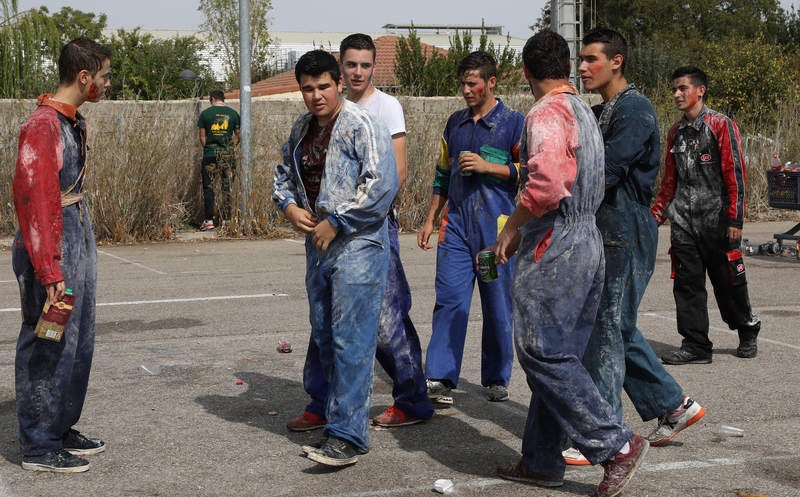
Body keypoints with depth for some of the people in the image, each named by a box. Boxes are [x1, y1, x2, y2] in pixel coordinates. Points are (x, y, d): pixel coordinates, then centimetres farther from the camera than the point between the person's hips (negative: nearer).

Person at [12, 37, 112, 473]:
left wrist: (84, 248, 17)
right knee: (47, 349, -2)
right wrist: (50, 271, -22)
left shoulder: (76, 123, 13)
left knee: (78, 343, 16)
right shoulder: (43, 126, -17)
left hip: (79, 240, 10)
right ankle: (39, 448, 7)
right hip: (51, 247, -10)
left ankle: (61, 430, 28)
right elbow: (33, 201, -21)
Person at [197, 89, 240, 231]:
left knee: (208, 187, 3)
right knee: (227, 188, 5)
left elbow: (202, 136, 2)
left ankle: (208, 220, -2)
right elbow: (237, 135, 8)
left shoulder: (205, 113, 0)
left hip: (210, 155, -1)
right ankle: (226, 220, 4)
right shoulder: (233, 113, 4)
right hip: (228, 155, 1)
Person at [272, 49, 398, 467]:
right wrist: (288, 205, 5)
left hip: (357, 246, -9)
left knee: (351, 340, -11)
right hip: (318, 246, 9)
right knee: (324, 337, 14)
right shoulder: (301, 129, 13)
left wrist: (335, 222, -16)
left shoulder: (362, 126, -12)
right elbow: (284, 173, 27)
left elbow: (382, 184, -20)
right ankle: (337, 421, 25)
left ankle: (348, 436, -10)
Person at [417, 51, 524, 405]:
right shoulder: (455, 123, 16)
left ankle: (497, 378, 15)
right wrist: (430, 220, 19)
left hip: (496, 228, -3)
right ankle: (440, 379, -6)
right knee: (449, 300, -5)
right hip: (456, 225, 4)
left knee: (498, 306, 3)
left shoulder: (514, 123, 0)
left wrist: (488, 166, -13)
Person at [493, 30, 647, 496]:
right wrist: (525, 229, 23)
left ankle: (616, 442, -9)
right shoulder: (584, 111, 18)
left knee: (543, 352, -8)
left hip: (556, 248, -10)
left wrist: (512, 226, -14)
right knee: (558, 355, 11)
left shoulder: (548, 113, -13)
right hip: (588, 241, 10)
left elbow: (547, 184, -29)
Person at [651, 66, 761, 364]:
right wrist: (655, 215, 18)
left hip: (716, 219, -5)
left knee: (728, 282, 3)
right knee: (687, 284, 1)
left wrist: (735, 219, -14)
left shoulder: (721, 125, -4)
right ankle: (695, 346, 6)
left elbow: (735, 174, -9)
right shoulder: (676, 132, 15)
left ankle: (748, 333, 26)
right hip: (683, 221, 5)